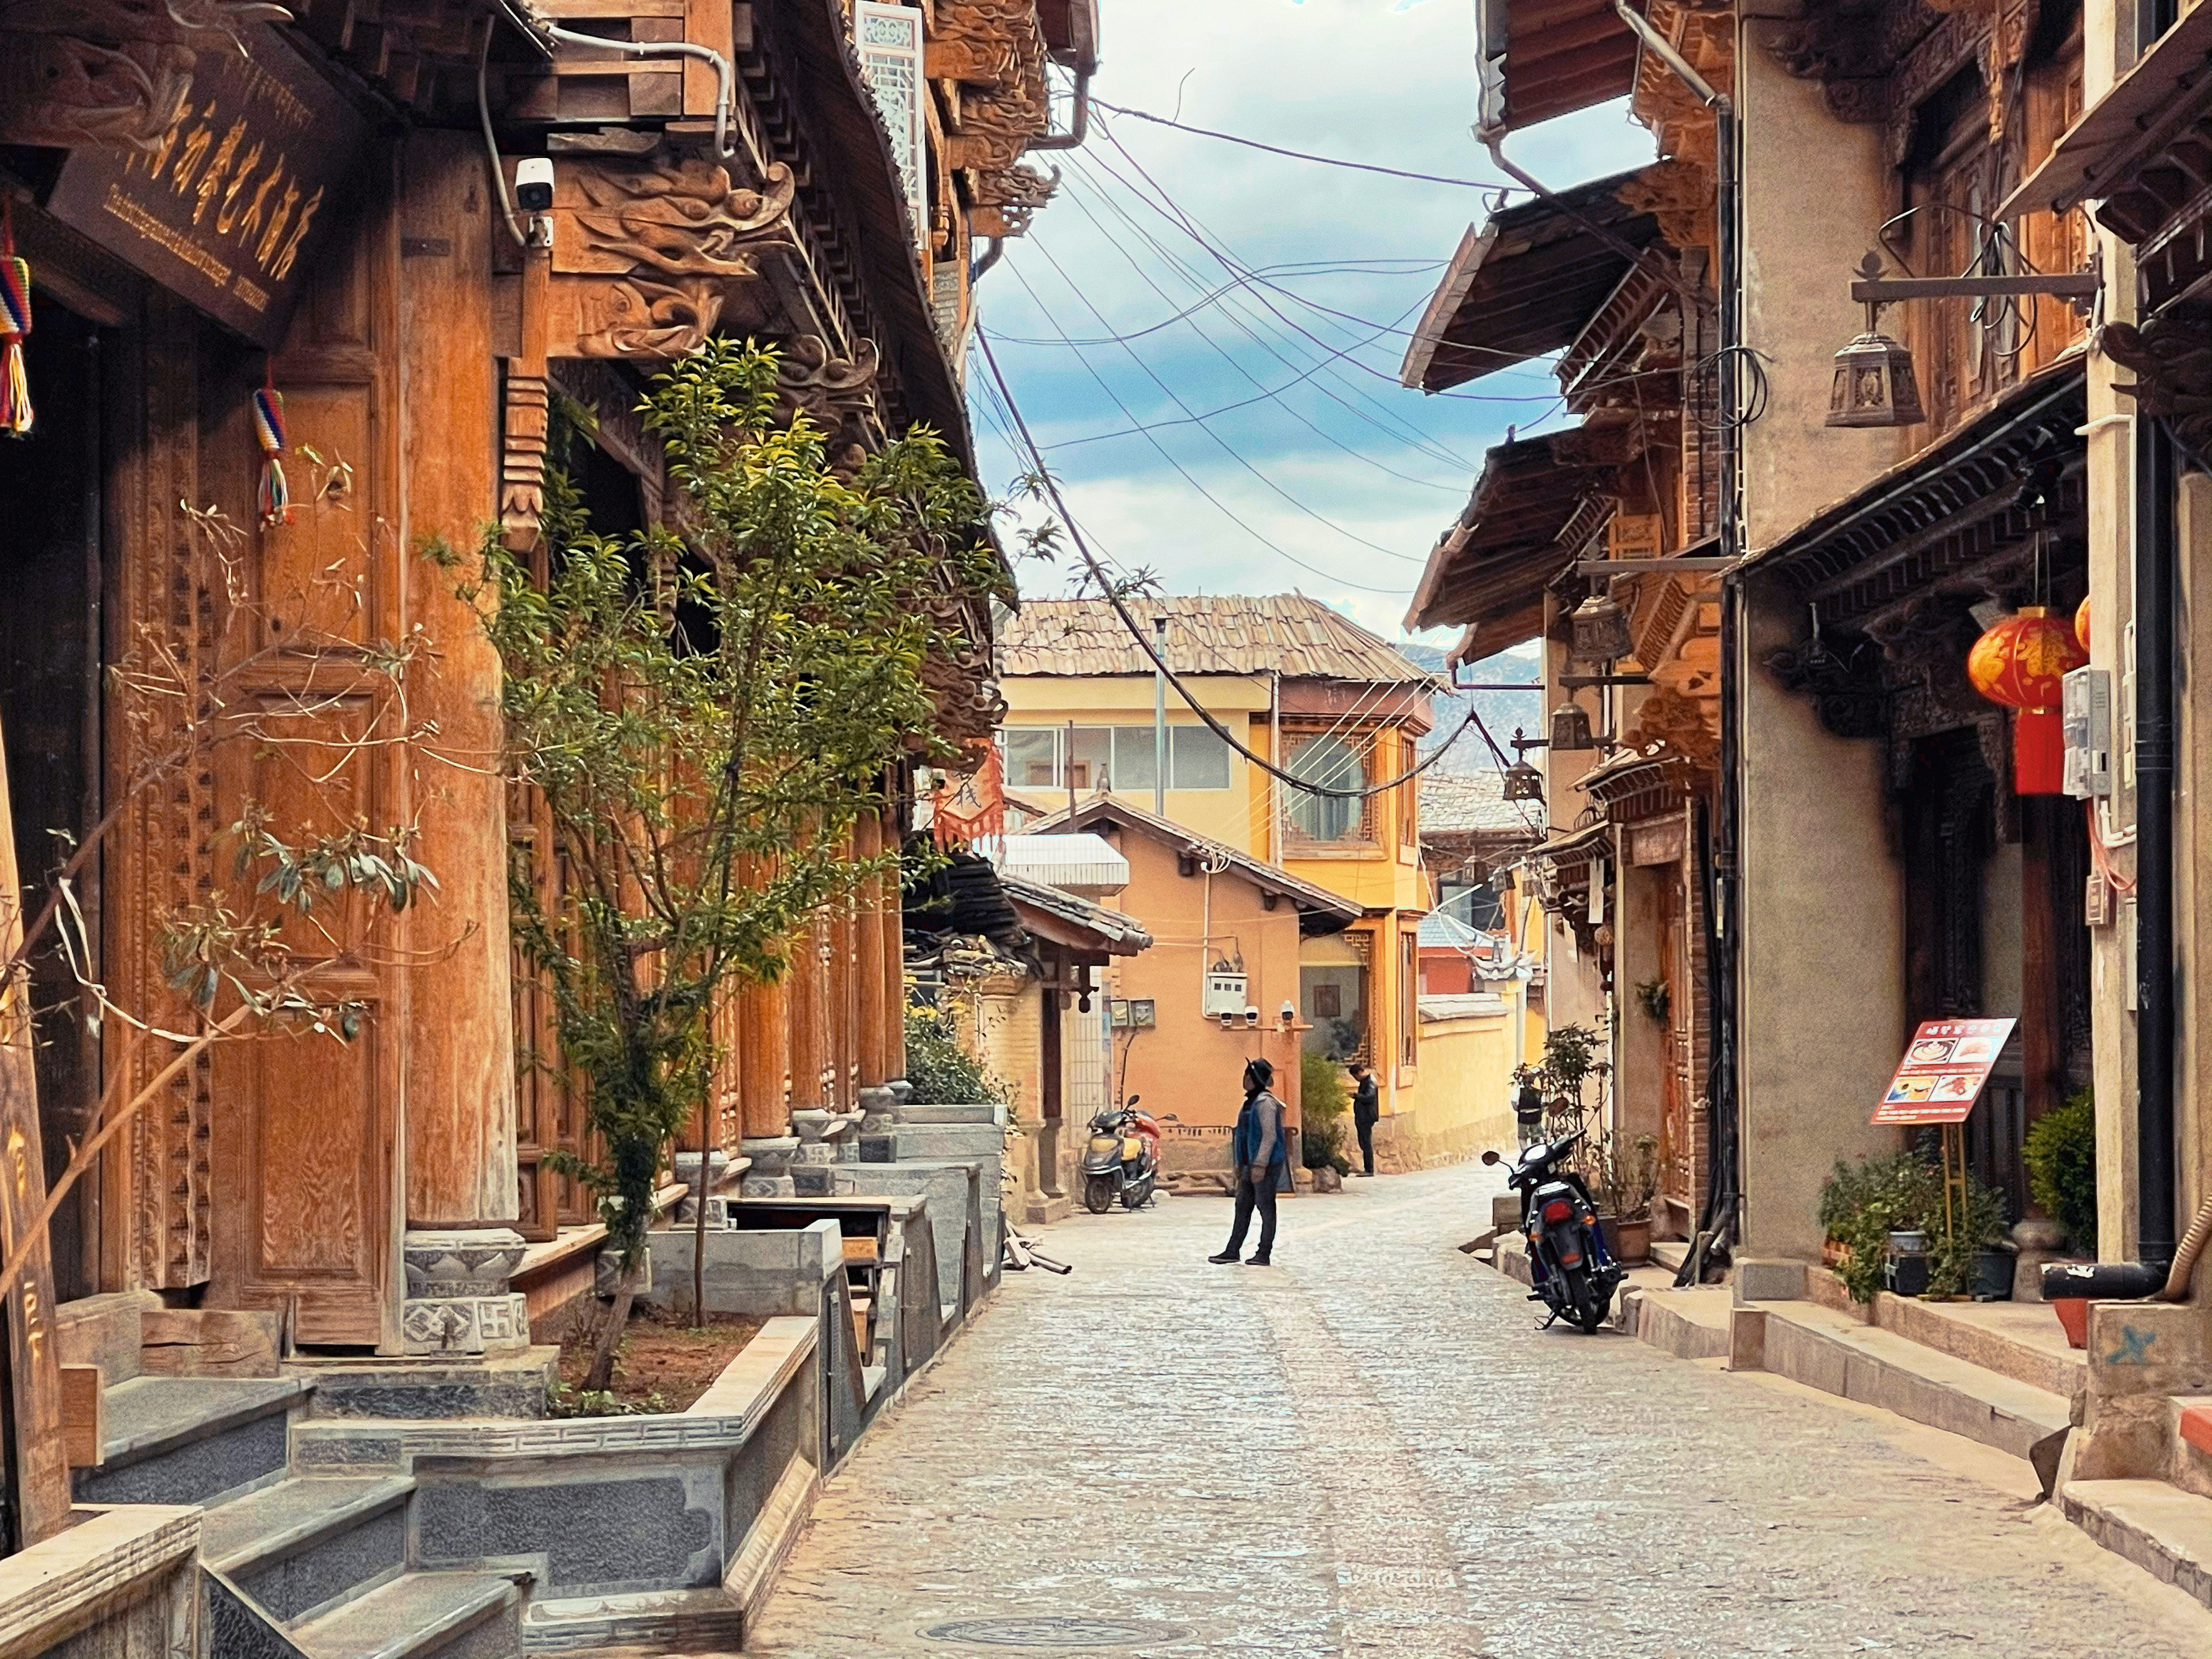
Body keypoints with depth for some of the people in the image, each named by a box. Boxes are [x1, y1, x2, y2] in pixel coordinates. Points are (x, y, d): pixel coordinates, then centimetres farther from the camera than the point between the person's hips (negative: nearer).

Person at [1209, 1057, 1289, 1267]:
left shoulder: (1265, 1102, -15)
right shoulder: (1250, 1101, 16)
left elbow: (1269, 1136, -21)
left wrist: (1260, 1165, -24)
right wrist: (1241, 1165, 22)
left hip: (1266, 1164, -10)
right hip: (1250, 1164, 10)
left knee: (1266, 1208, -3)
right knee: (1242, 1206, 11)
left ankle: (1264, 1255, 2)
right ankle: (1233, 1251, 16)